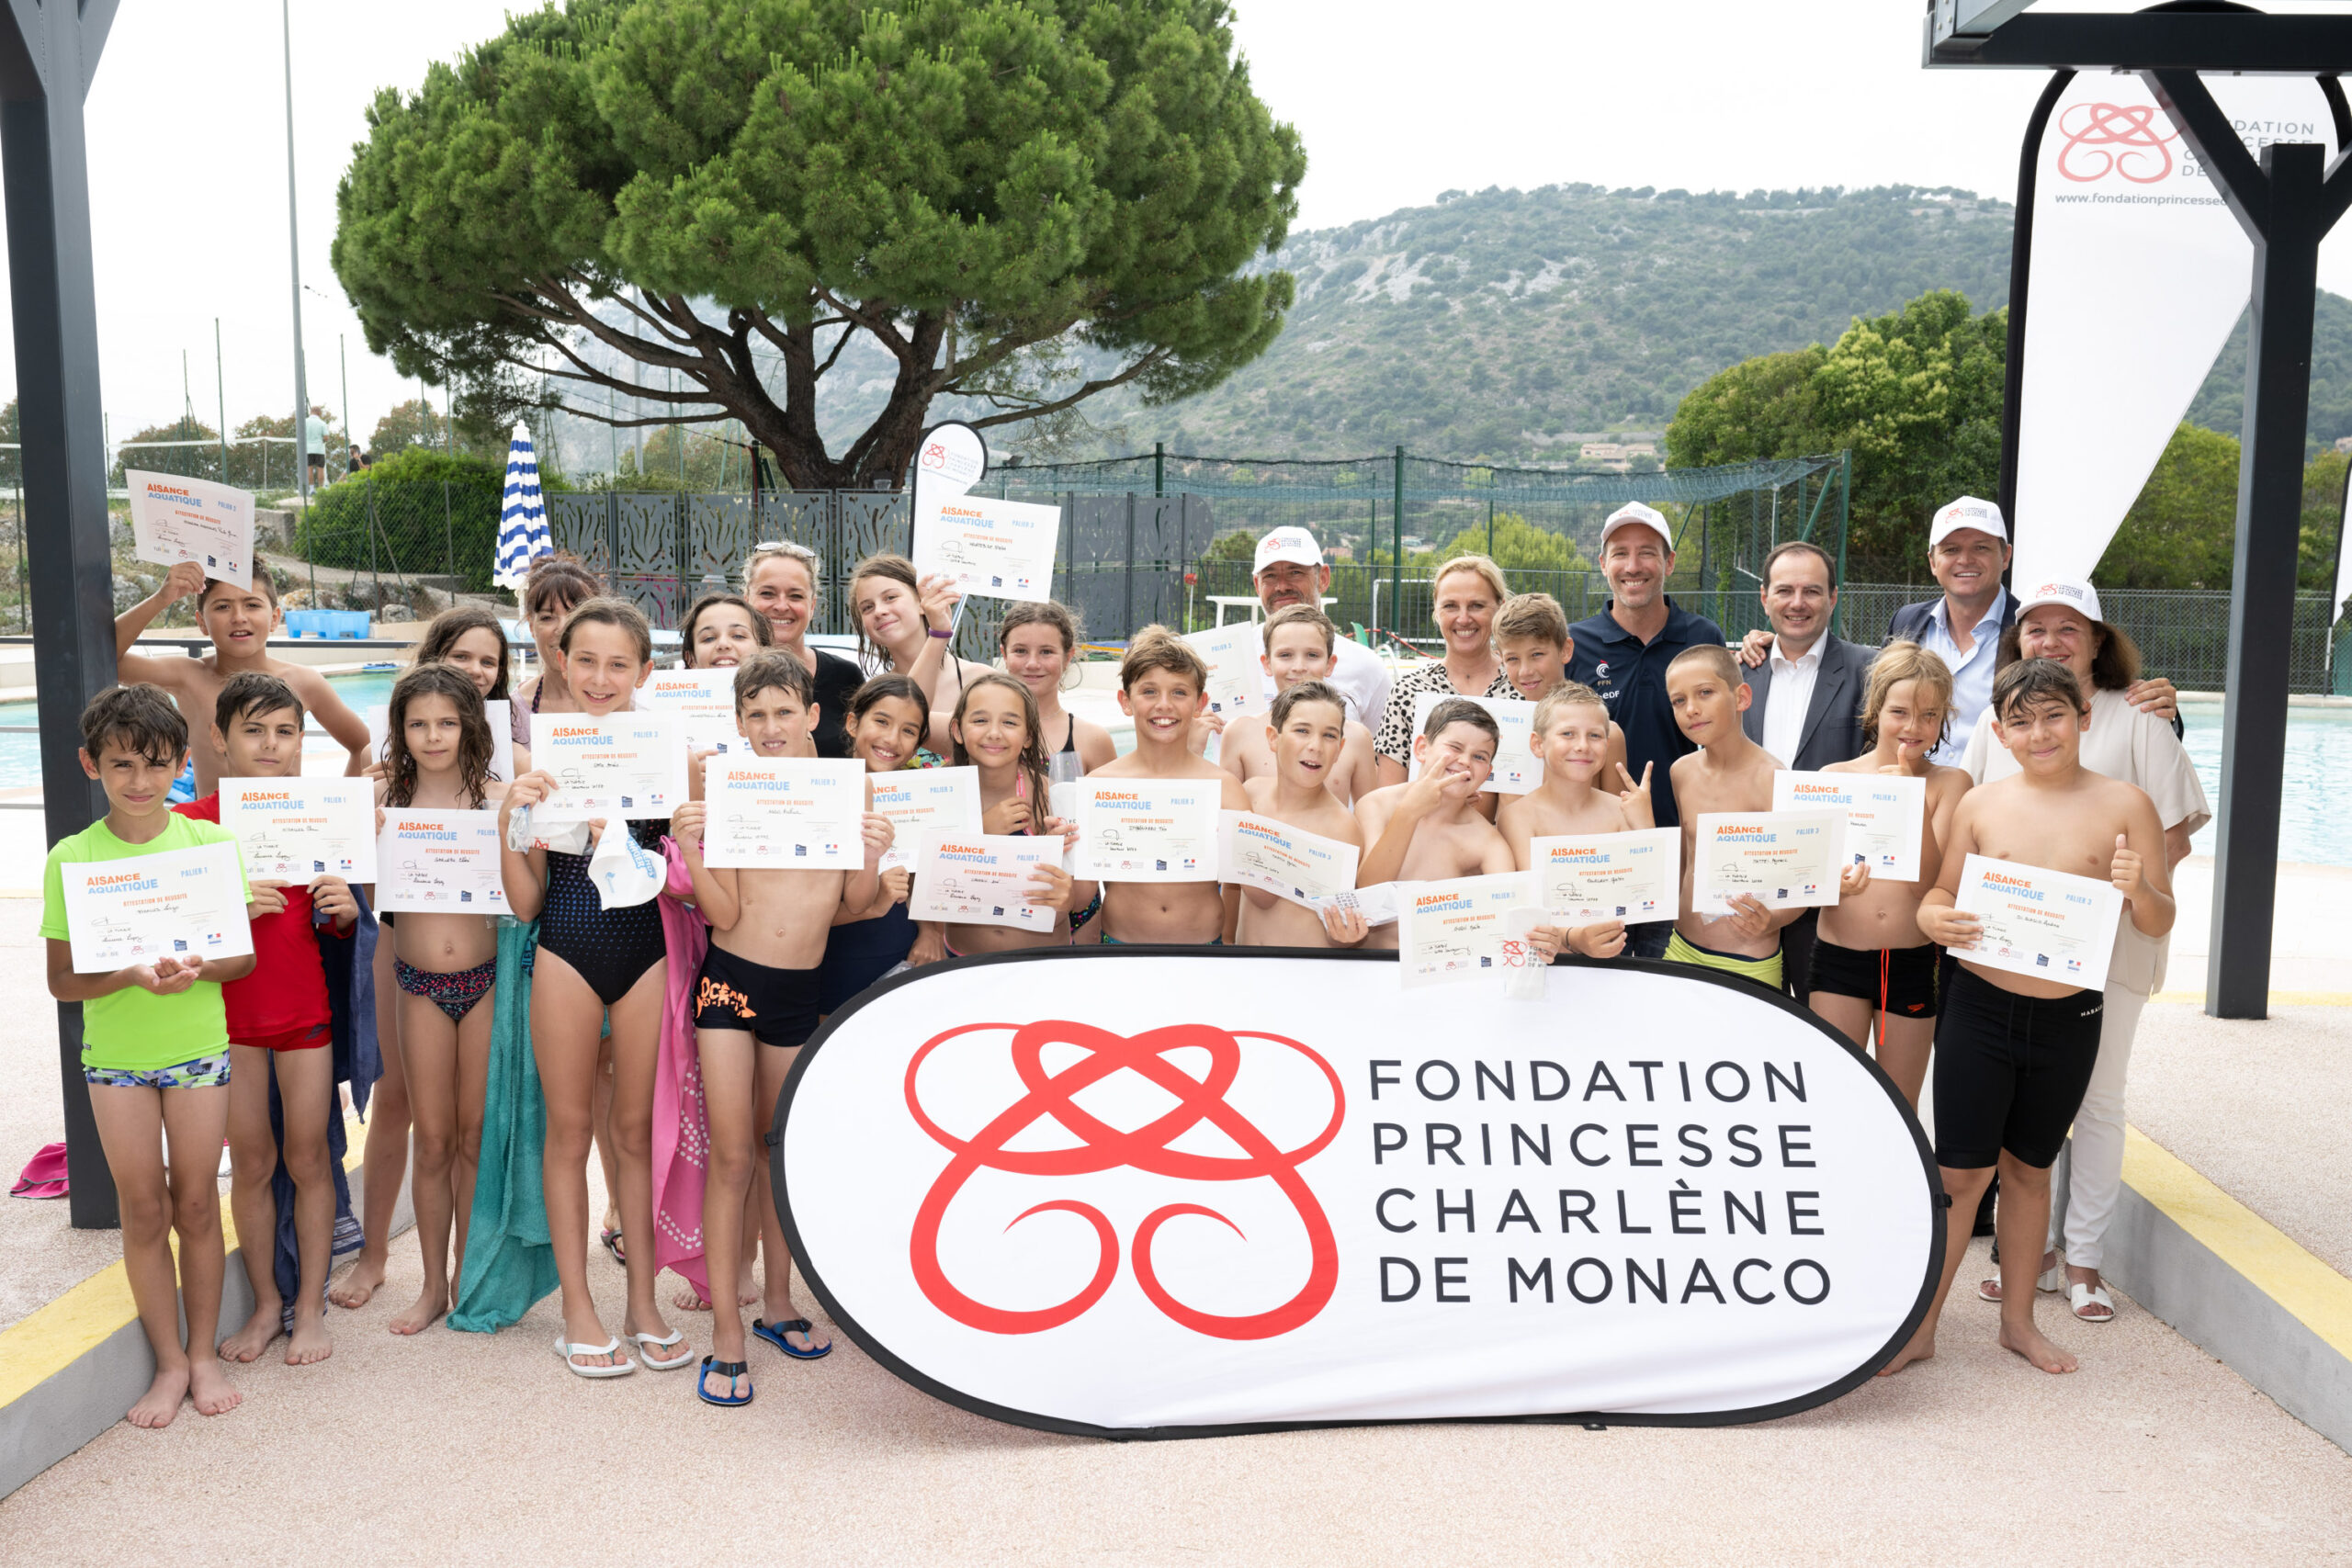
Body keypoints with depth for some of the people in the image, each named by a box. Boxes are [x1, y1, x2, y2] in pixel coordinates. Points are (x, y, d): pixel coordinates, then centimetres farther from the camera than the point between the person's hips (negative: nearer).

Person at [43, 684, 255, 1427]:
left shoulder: (210, 843, -5)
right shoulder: (72, 858, -5)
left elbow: (245, 955, -1)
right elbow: (62, 979, -5)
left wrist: (199, 966, -21)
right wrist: (132, 973, -23)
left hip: (198, 1046, 0)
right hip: (115, 1053, 0)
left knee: (196, 1203, 8)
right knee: (144, 1210, 8)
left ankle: (203, 1352, 24)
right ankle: (169, 1361, 22)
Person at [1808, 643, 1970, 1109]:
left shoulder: (1950, 783, 2)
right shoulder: (1835, 776, 3)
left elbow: (1930, 882, -9)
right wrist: (1834, 882, -22)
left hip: (1912, 963, 0)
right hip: (1839, 960, 0)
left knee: (1900, 1109, 12)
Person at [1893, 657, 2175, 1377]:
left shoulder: (2124, 805, -2)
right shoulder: (1980, 804, -1)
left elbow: (2160, 924, 1)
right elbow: (1941, 894, 5)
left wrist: (2138, 891, -21)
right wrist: (1936, 919, -18)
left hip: (2069, 1018, 1)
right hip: (1979, 1007, -1)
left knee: (2029, 1168, 16)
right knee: (1960, 1172, 2)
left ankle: (2018, 1319, 33)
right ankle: (1921, 1326, 16)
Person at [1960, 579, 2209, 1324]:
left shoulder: (2136, 721, -2)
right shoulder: (1996, 722, 8)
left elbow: (2175, 836, -3)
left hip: (2109, 941, -2)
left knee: (2097, 1097, 5)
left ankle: (2084, 1255, 16)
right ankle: (2031, 1246, 18)